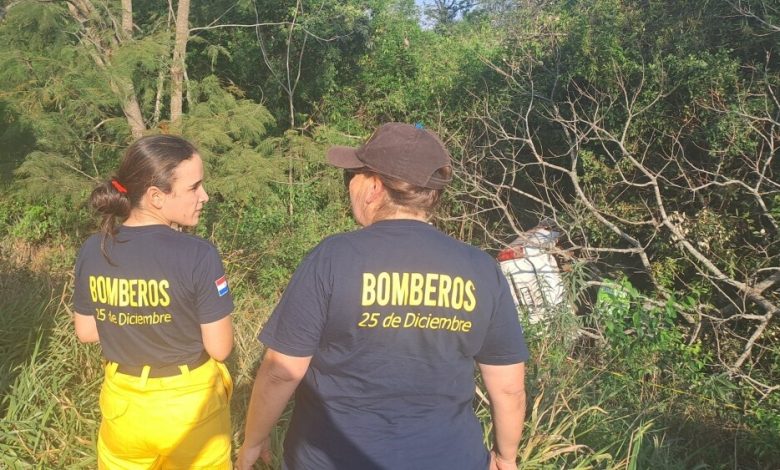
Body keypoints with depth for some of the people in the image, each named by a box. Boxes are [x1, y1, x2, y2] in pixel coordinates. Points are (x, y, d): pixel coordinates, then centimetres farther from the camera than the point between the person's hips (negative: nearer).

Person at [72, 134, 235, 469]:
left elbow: (85, 332, 2)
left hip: (123, 404, 4)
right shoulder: (198, 256, -24)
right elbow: (220, 348, -17)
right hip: (190, 405, -3)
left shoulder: (92, 251, -9)